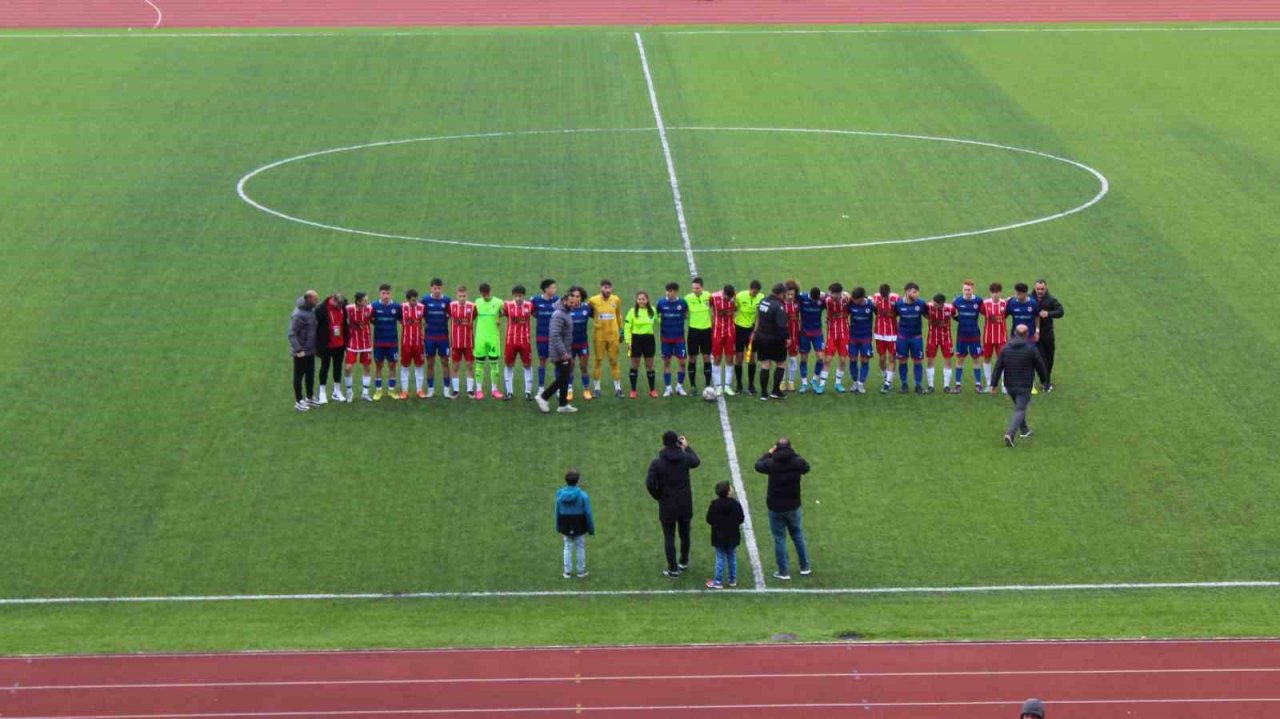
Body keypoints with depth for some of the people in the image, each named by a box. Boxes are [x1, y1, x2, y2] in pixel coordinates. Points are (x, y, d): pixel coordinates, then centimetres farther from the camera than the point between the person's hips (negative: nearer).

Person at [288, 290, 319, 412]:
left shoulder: (312, 309, 0)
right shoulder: (298, 314, -23)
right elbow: (292, 334, -23)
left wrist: (315, 345, 11)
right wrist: (298, 350, -25)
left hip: (311, 350, 8)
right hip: (301, 351, -8)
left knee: (311, 374, 17)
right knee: (299, 376, 6)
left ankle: (310, 398, 31)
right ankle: (299, 401, 16)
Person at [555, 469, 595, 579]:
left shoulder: (560, 494, -12)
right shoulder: (582, 496, -21)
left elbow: (557, 512, -2)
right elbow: (588, 514, -15)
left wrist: (559, 528, 11)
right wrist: (591, 529, -3)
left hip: (566, 527, 2)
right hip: (580, 528, -2)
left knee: (568, 547, 17)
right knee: (581, 547, 15)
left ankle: (567, 572, 23)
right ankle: (581, 571, 26)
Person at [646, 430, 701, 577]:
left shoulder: (657, 463, -16)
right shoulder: (685, 458, -9)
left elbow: (650, 484, -19)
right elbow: (696, 461, 16)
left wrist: (659, 497, -1)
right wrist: (687, 447, 29)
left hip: (667, 505, -3)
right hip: (685, 504, 3)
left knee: (669, 537, 6)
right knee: (684, 534, 20)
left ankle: (673, 569, 9)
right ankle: (683, 562, 36)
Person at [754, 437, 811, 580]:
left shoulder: (771, 464, -19)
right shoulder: (797, 462, -14)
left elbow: (758, 465, 2)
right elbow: (806, 468, 9)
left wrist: (769, 453, 13)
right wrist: (794, 454, 14)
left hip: (775, 508, -2)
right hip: (793, 507, 2)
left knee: (779, 538, 9)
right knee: (798, 535, 20)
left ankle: (784, 572, 12)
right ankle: (805, 567, 29)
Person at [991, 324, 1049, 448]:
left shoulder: (1006, 348, -1)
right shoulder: (1031, 349, -10)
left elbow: (998, 367, -4)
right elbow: (1040, 366, 0)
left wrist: (993, 384, -2)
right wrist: (1043, 378, 18)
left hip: (1009, 386, 4)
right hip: (1024, 386, -4)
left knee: (1019, 407, 26)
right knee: (1020, 411, -4)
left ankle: (1024, 430, 38)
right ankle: (1010, 434, -23)